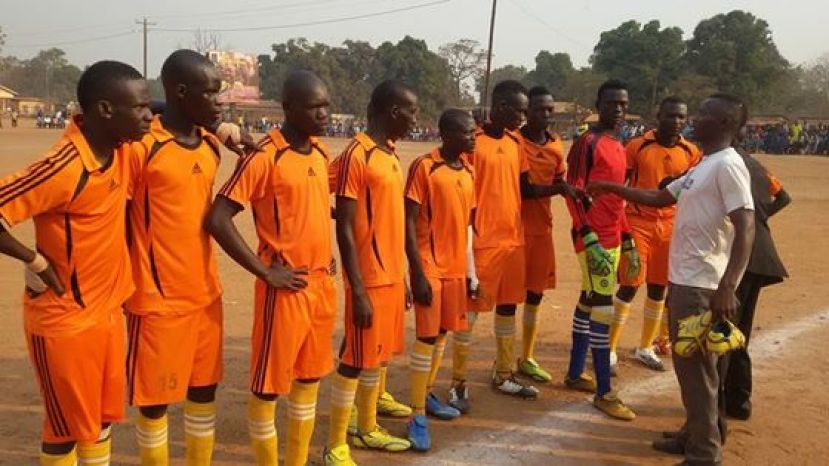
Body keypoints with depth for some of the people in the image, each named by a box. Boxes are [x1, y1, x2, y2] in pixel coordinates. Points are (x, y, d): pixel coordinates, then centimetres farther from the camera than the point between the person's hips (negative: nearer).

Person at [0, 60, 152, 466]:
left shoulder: (122, 145, -3)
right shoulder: (64, 168, -27)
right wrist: (36, 261, -18)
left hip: (107, 308, 7)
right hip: (64, 320, -7)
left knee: (102, 416, 21)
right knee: (68, 427, 10)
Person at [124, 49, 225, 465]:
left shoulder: (212, 147, 6)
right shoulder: (141, 148, -16)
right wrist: (131, 287, -9)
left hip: (205, 294, 7)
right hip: (158, 299, -6)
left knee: (204, 391, 17)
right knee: (155, 399, 8)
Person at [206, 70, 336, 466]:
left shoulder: (321, 153, 8)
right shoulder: (264, 157, -14)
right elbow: (217, 219, -18)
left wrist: (325, 259, 13)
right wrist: (265, 272, -15)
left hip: (322, 284, 8)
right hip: (286, 288, -8)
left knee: (310, 378, 17)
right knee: (269, 384, 5)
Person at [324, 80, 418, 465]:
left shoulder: (390, 155, 12)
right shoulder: (357, 155, -15)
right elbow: (345, 229, -17)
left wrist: (401, 276, 18)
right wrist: (358, 290, -19)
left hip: (392, 276, 9)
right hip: (369, 280, -8)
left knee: (380, 356, 17)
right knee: (356, 360, 0)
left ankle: (367, 429, 33)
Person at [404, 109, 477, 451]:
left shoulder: (467, 170, 8)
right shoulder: (424, 167, -12)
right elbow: (408, 223, -14)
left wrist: (471, 268, 13)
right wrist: (418, 273, -18)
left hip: (456, 266, 7)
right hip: (430, 266, -7)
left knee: (442, 333, 15)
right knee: (427, 336, -5)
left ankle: (428, 395, 32)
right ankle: (418, 415, 4)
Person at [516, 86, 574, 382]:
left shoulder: (556, 145, 10)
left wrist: (571, 190, -3)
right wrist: (553, 188, -22)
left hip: (542, 228, 6)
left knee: (535, 293, 12)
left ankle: (527, 358, 25)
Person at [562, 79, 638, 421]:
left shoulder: (620, 147, 16)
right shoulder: (588, 143, -11)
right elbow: (573, 193, -17)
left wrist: (627, 241, 20)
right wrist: (589, 239, -23)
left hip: (612, 239, 9)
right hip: (593, 239, -9)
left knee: (589, 303, 15)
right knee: (603, 308, -8)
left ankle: (575, 374, 27)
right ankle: (604, 392, -1)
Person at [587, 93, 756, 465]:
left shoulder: (727, 165, -15)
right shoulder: (701, 167, 15)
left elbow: (746, 229, -23)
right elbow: (658, 198, 26)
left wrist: (727, 287, -30)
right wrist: (612, 188, 21)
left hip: (703, 286, -10)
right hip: (683, 279, 10)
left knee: (696, 367, -3)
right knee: (686, 363, 18)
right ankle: (693, 435, 32)